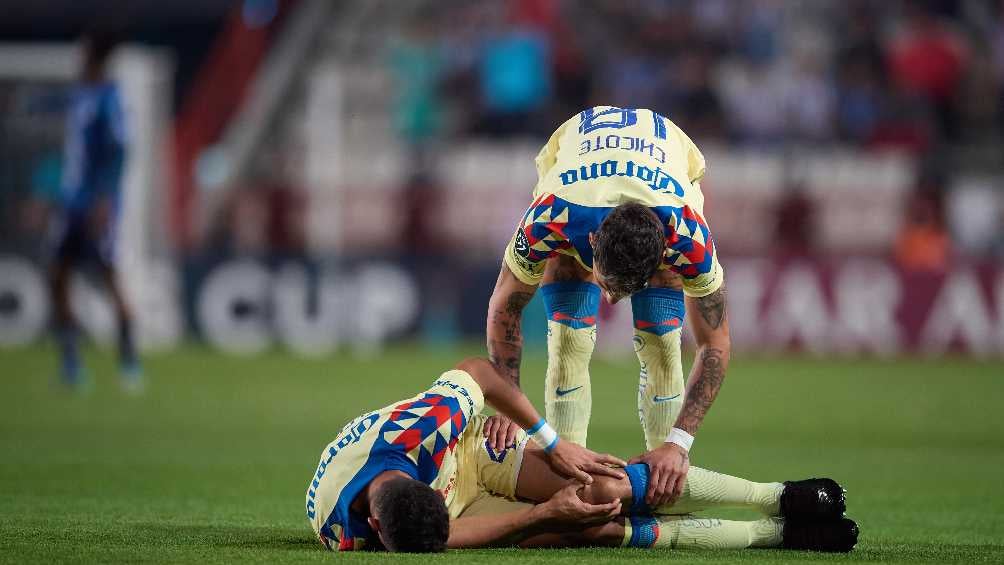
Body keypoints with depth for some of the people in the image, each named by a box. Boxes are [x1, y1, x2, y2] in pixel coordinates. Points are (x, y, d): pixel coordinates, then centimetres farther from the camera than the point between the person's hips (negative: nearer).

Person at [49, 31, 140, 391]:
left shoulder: (108, 97, -11)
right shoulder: (78, 95, 14)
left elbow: (116, 151, -17)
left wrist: (104, 201, -23)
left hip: (96, 204, -8)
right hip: (71, 200, 8)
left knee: (110, 277, -6)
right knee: (57, 277, 1)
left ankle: (130, 360, 3)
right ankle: (70, 364, 5)